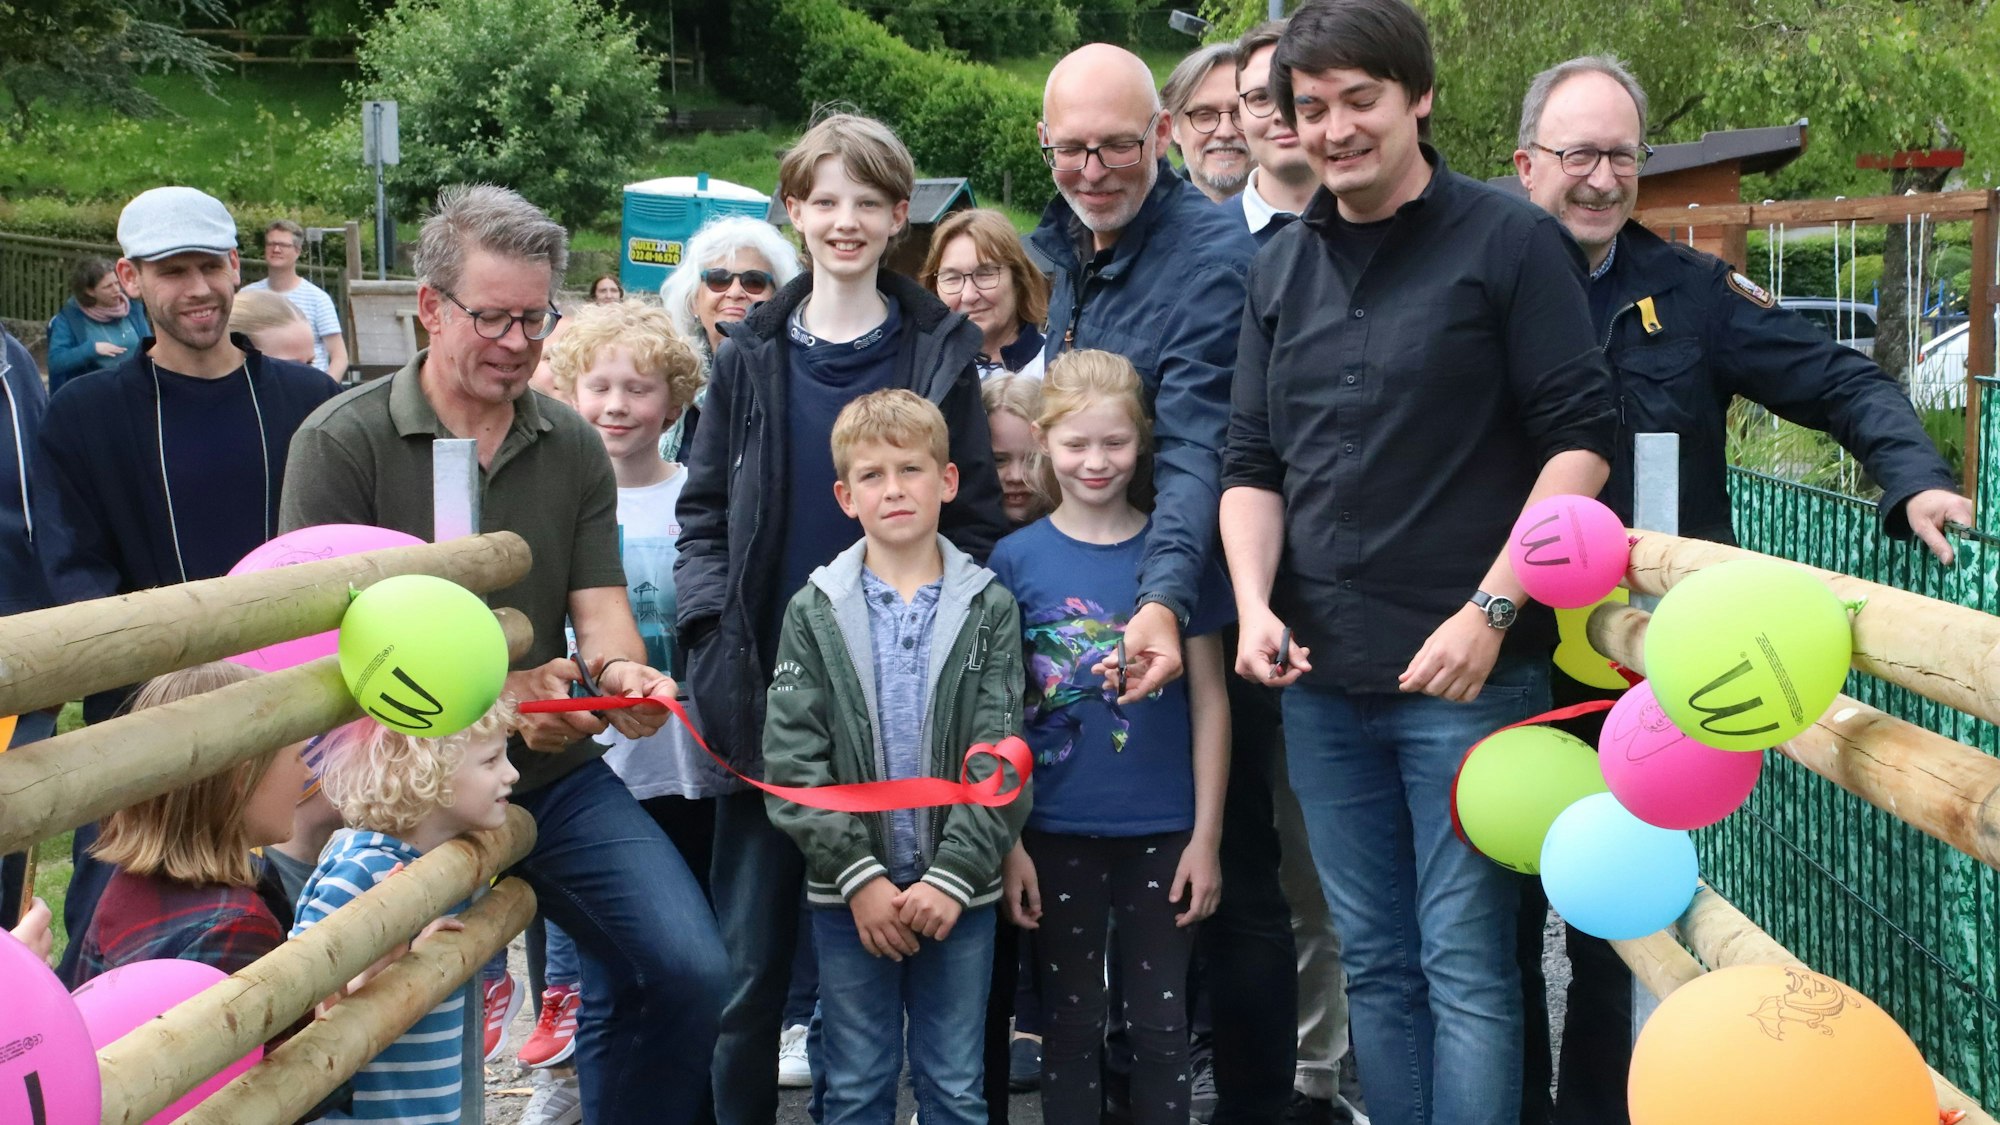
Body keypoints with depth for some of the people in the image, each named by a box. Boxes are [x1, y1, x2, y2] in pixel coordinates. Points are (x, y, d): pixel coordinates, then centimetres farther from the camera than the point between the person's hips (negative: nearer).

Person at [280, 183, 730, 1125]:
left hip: (556, 775, 4)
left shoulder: (573, 448, 7)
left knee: (689, 971, -7)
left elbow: (600, 611, 3)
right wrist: (500, 693, -25)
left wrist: (621, 670, -23)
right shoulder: (341, 443, -7)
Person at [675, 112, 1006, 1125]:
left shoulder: (940, 352, 4)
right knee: (750, 957, 5)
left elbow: (973, 517, 3)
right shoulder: (752, 355, 7)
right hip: (769, 696, 1)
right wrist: (719, 641, -6)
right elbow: (704, 515, 8)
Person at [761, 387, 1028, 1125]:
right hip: (848, 893, 0)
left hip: (959, 892, 0)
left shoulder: (988, 607, 0)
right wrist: (859, 876, -13)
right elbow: (792, 761, -6)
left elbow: (1002, 758, -6)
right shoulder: (814, 612, 0)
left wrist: (953, 875, -15)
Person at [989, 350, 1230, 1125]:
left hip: (1161, 831, 0)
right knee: (1070, 1024, 13)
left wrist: (1205, 835, -3)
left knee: (1160, 1026, 9)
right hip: (1057, 833, 0)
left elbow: (1208, 699, 1)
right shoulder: (1016, 558, -1)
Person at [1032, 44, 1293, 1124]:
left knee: (1231, 881, 4)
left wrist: (1165, 599, -35)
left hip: (1195, 612, -6)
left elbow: (1196, 442, -24)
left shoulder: (1215, 250, -13)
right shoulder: (1046, 253, 9)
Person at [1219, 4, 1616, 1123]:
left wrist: (1490, 612, -15)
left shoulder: (1510, 242, -3)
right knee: (1374, 964, 12)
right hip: (1321, 676, 5)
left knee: (1465, 965, -3)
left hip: (1469, 669, -5)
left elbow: (1579, 441, -7)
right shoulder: (1283, 269, 12)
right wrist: (1255, 603, -3)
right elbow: (1253, 463, 13)